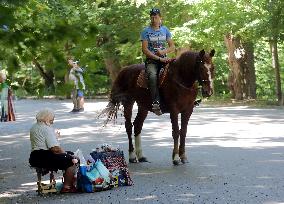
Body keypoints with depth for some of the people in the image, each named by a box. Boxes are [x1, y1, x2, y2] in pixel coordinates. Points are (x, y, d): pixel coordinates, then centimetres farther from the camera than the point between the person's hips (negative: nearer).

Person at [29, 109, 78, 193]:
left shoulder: (33, 127, 15)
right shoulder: (47, 129, -15)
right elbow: (55, 148, -21)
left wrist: (55, 135, 21)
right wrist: (65, 153, -5)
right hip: (45, 158, -11)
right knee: (72, 161, -8)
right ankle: (66, 187, -7)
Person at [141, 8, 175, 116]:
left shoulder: (165, 30, 14)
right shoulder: (146, 31, 3)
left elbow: (172, 47, 13)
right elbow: (145, 49, -6)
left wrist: (163, 52, -8)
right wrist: (159, 58, -14)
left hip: (164, 59, 4)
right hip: (151, 60, -4)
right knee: (153, 76, -34)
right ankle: (155, 103, -39)